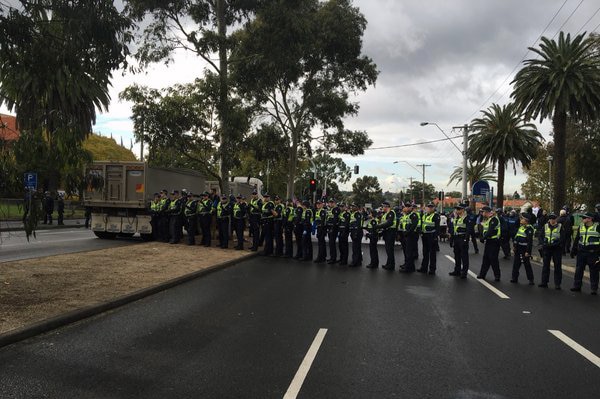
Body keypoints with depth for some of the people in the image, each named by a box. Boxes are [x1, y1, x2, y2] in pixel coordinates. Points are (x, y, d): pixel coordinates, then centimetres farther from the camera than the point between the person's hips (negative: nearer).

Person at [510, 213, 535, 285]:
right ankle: (514, 278, 20)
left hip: (524, 250, -9)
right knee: (516, 264, 12)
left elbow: (530, 241, -20)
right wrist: (515, 247, 19)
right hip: (518, 249, 9)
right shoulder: (521, 227, 12)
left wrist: (528, 251, -22)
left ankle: (531, 279, 12)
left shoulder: (529, 229, -16)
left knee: (527, 265, 1)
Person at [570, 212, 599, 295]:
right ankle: (577, 286, 17)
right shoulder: (581, 227, 10)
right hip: (581, 253, 5)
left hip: (593, 253, -5)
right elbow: (576, 239, 16)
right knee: (579, 270, 8)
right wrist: (573, 251, 13)